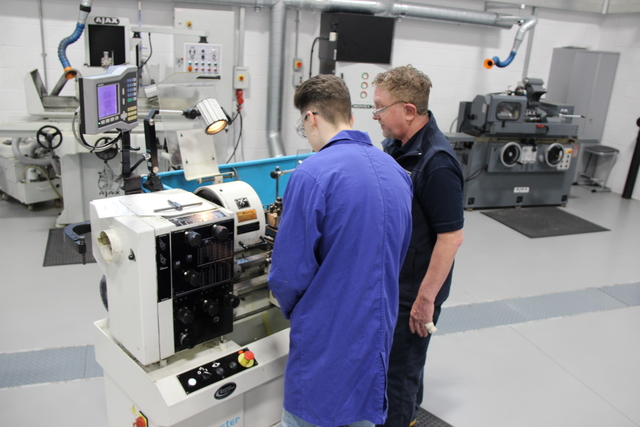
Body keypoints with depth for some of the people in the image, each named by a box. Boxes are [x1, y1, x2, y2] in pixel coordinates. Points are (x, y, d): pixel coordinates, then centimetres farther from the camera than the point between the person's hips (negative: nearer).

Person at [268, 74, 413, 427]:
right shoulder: (397, 172, 2)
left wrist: (291, 307, 2)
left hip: (328, 336, -6)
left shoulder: (312, 174, -20)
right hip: (378, 331, 7)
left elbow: (290, 271, -18)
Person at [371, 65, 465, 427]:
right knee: (389, 352, 26)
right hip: (389, 278, 9)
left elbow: (451, 237, -25)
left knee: (400, 366, 9)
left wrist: (426, 298, -22)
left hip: (414, 288, -9)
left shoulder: (437, 164, -27)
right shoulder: (396, 145, 1)